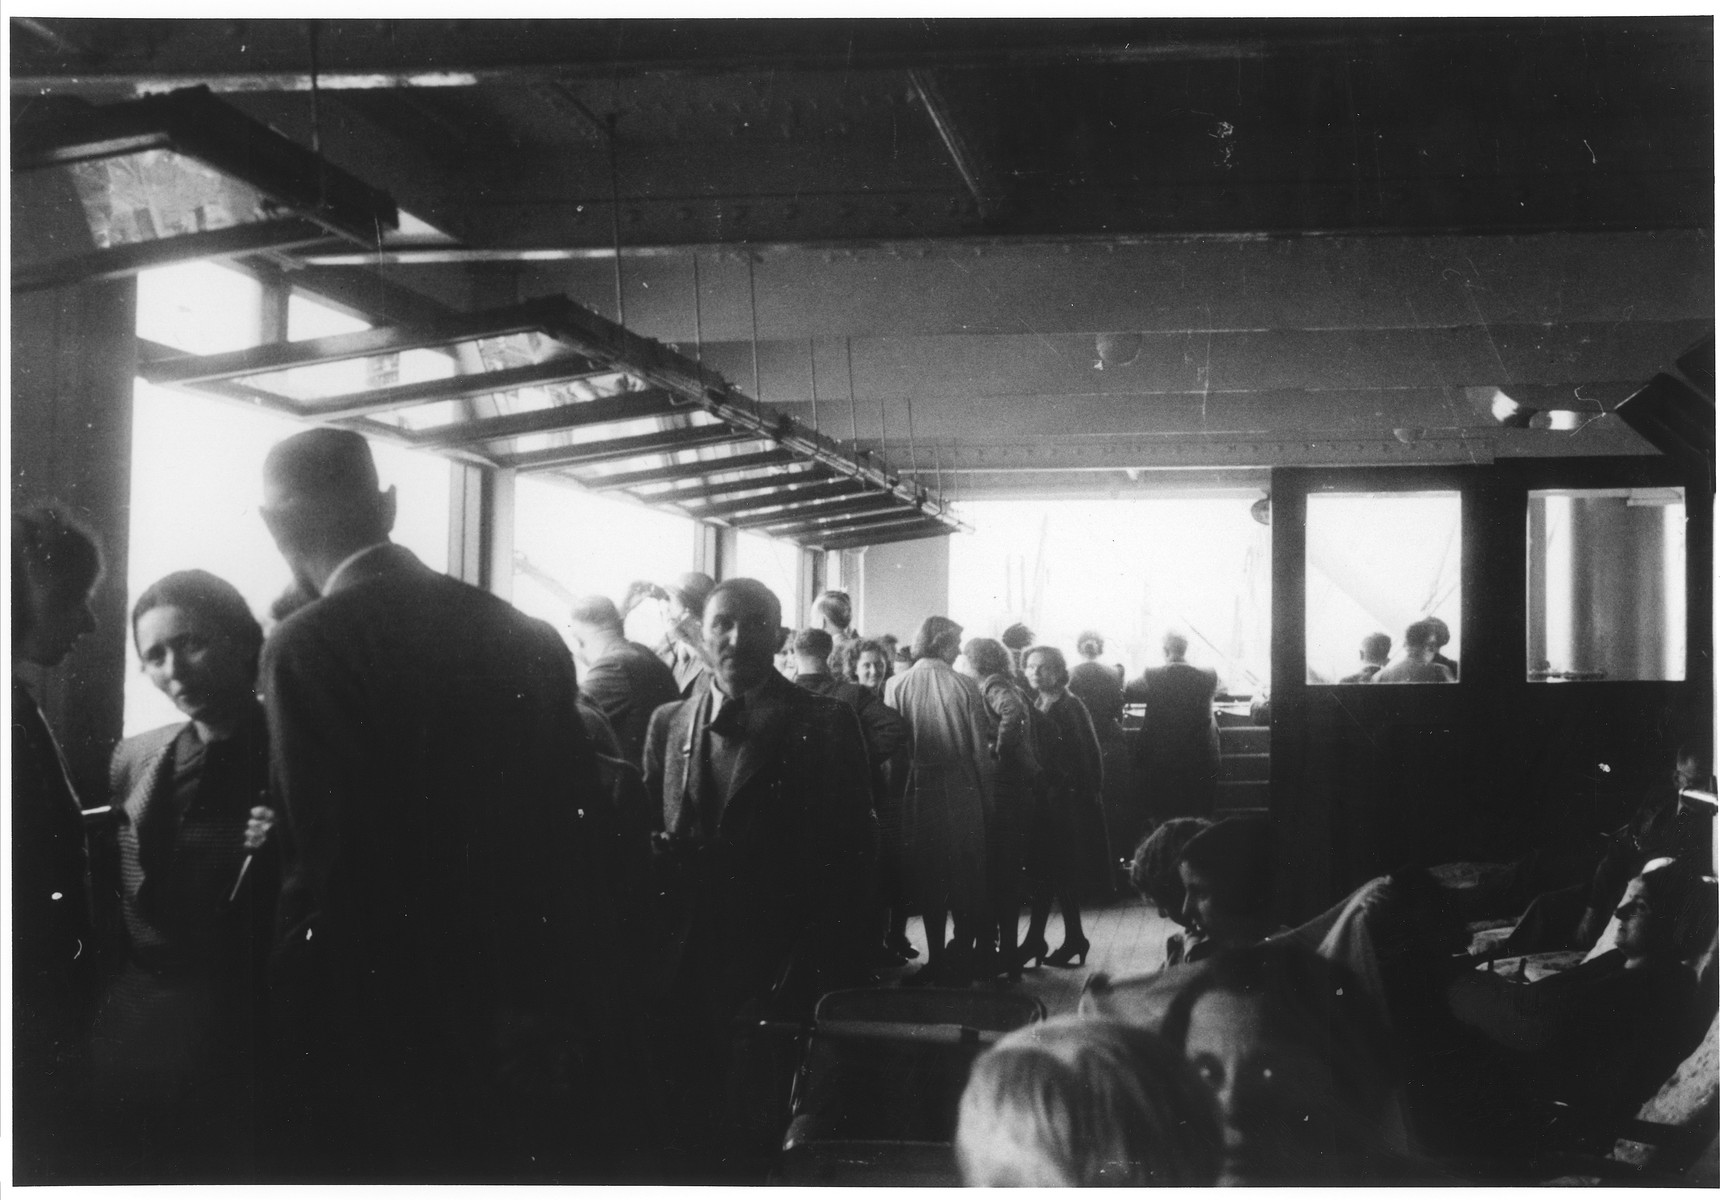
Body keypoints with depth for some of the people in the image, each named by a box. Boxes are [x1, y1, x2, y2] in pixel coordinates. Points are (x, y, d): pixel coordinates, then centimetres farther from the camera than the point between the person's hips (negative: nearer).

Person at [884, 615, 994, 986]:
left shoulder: (896, 687, -5)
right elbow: (980, 750, -8)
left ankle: (937, 959, 14)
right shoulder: (965, 687, -9)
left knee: (928, 877, 12)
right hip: (961, 792, -2)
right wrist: (986, 799, 0)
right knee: (966, 876, 10)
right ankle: (962, 960, 9)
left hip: (916, 793, 2)